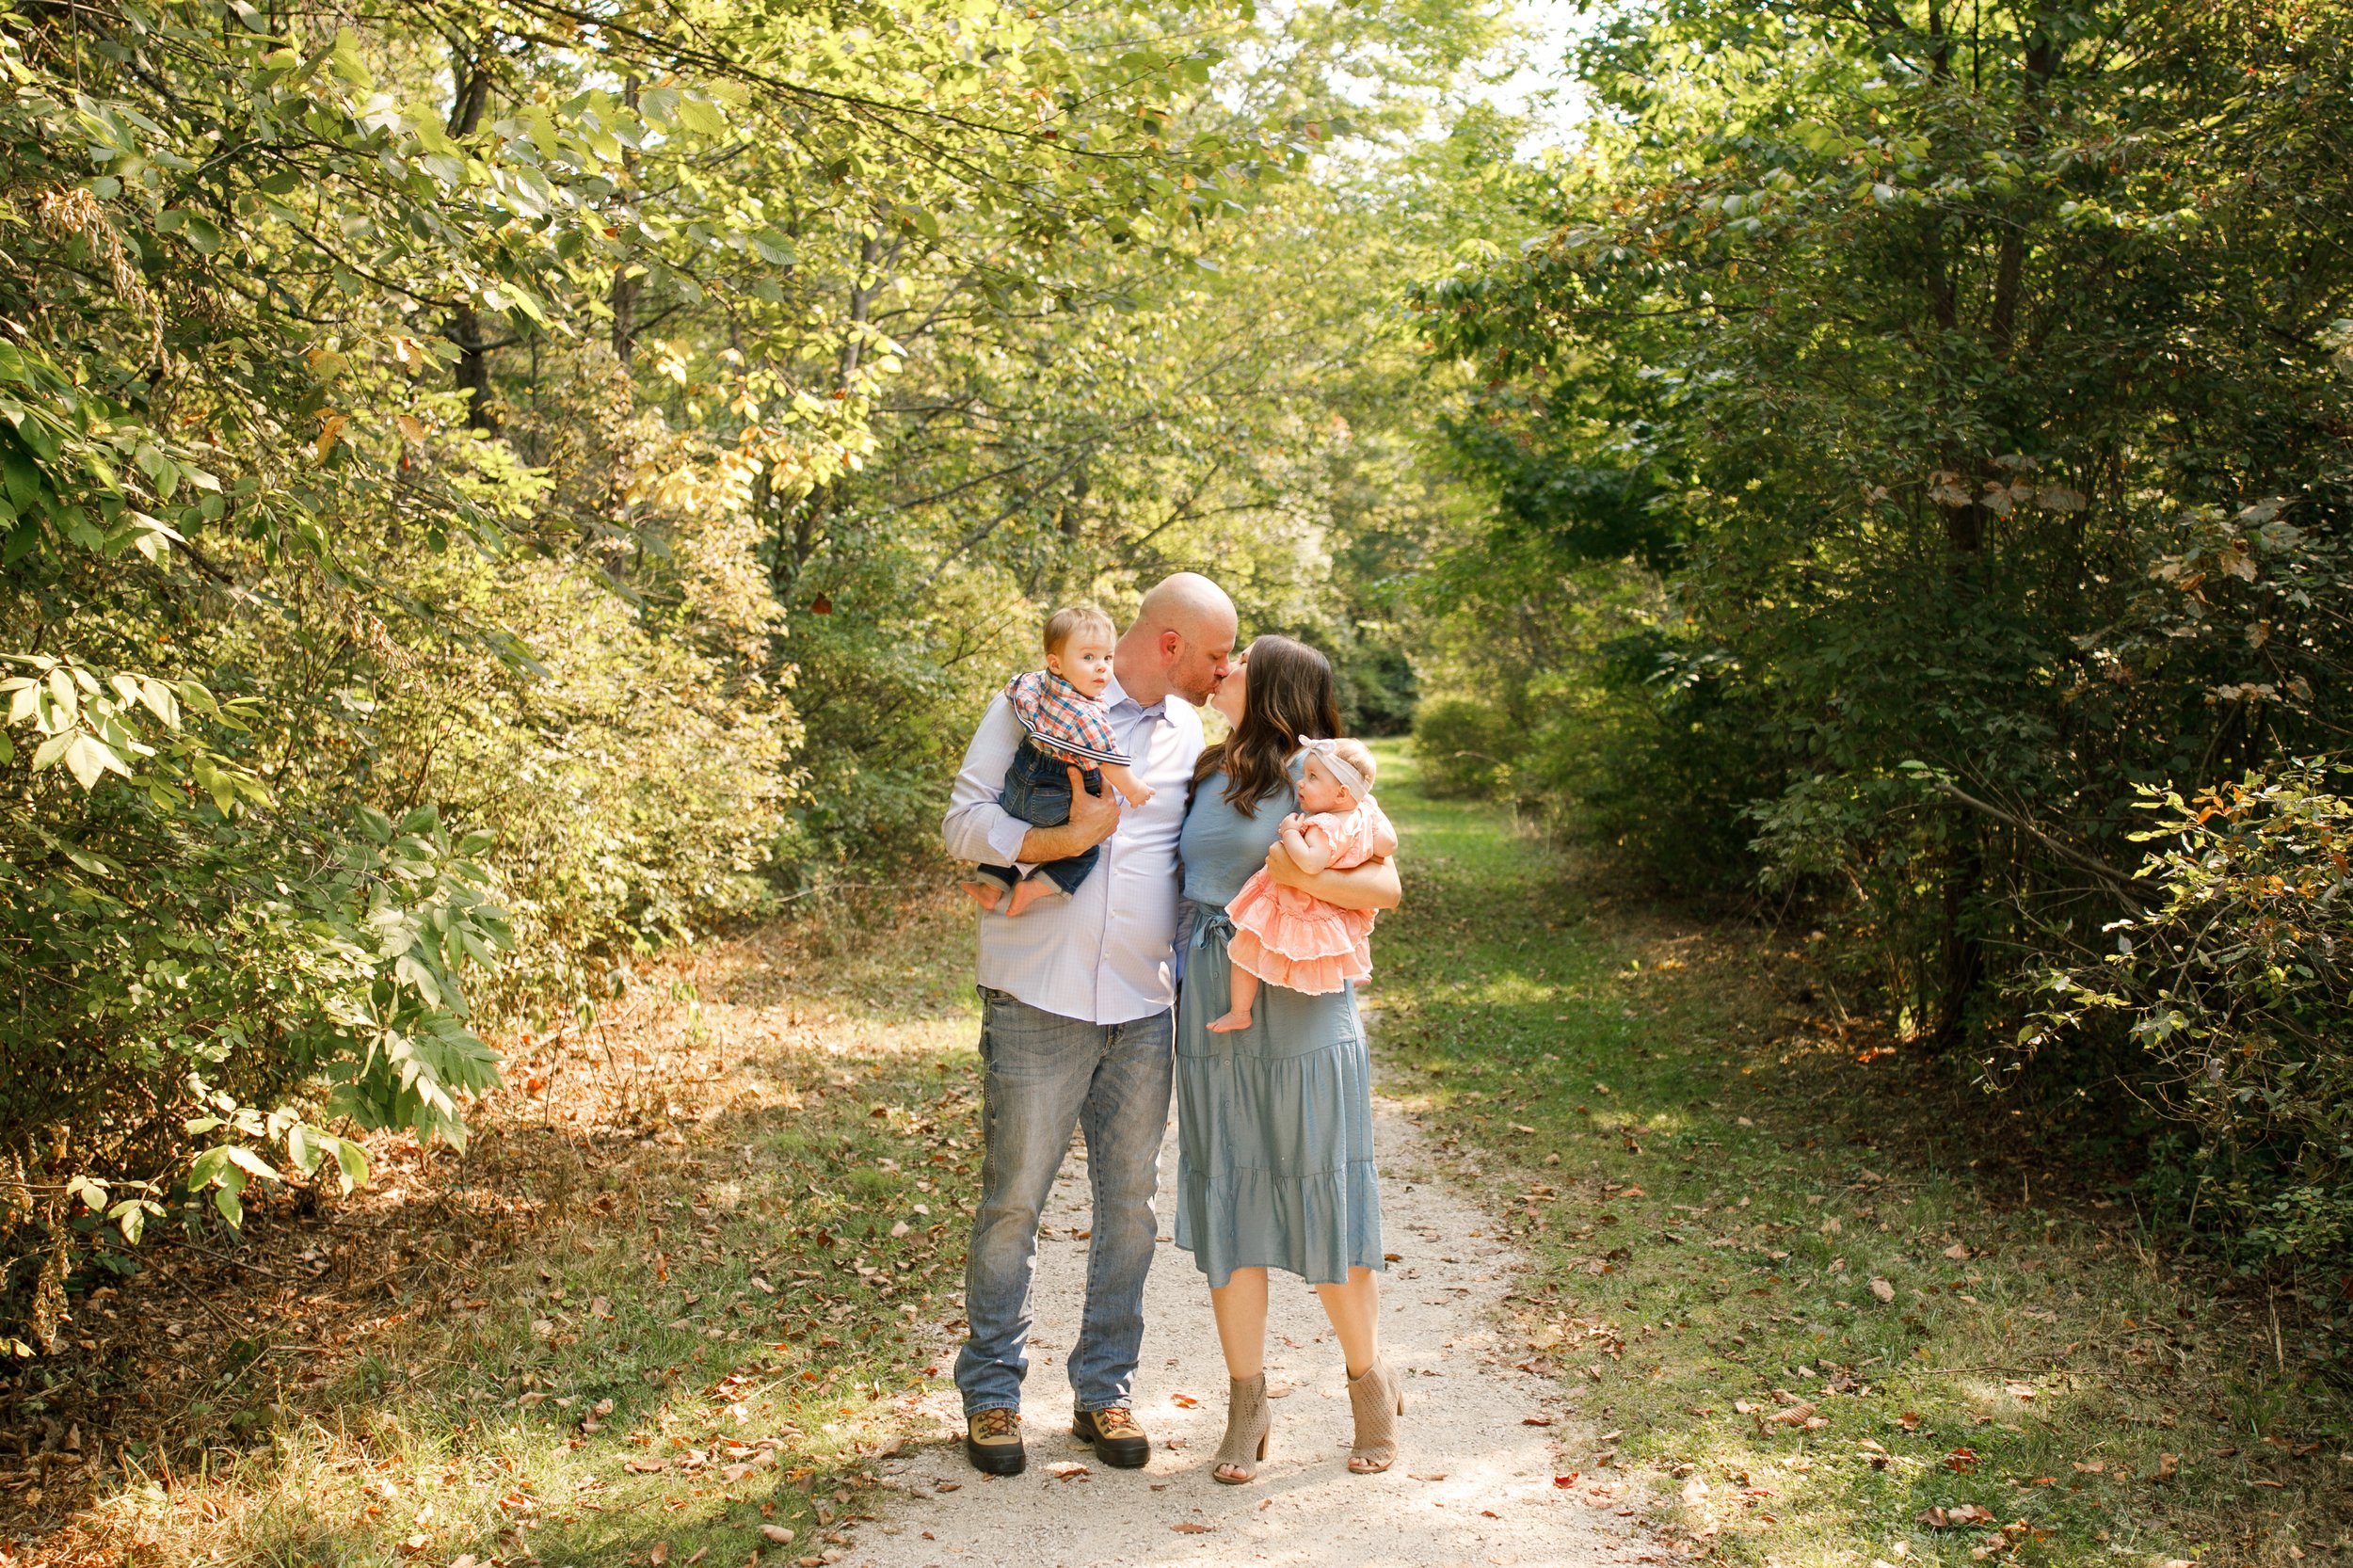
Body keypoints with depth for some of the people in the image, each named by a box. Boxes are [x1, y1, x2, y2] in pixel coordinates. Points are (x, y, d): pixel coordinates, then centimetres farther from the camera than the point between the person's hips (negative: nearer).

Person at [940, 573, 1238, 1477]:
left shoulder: (1187, 733, 14)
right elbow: (965, 822, -7)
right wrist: (1067, 840, -21)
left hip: (1144, 1006, 5)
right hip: (1039, 1000, -5)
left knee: (1130, 1201, 9)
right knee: (1014, 1200, 1)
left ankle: (1104, 1390, 22)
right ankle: (991, 1392, 17)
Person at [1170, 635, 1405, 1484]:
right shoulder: (1207, 774, 12)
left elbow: (1386, 885, -8)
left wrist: (1309, 877, -27)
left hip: (1300, 1015, -5)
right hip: (1211, 1010, 5)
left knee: (1321, 1196, 3)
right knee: (1226, 1199, 6)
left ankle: (1371, 1387, 22)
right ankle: (1246, 1403, 17)